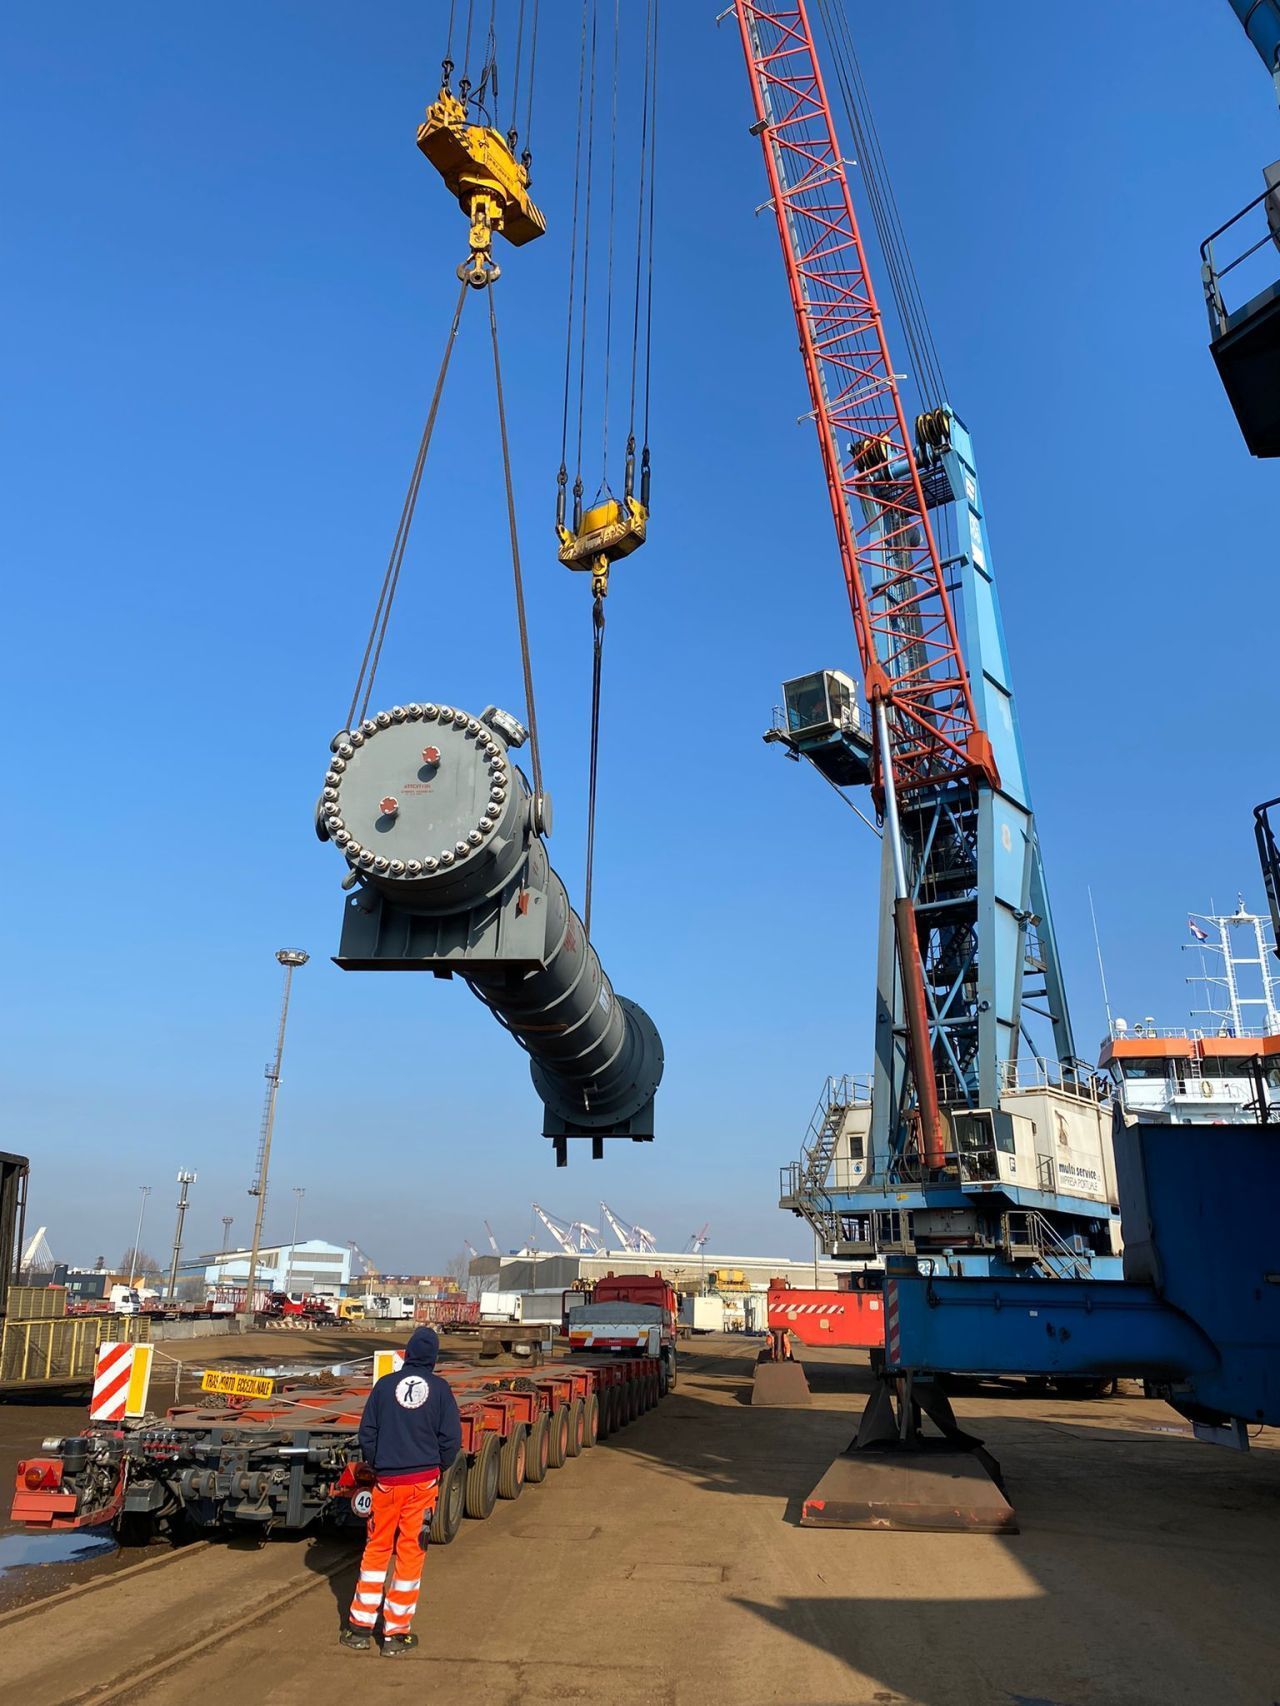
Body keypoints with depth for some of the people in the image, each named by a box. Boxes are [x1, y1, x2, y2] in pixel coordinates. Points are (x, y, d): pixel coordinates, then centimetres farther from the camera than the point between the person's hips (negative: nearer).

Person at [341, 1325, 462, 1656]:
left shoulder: (385, 1384, -1)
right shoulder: (439, 1388, -4)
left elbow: (367, 1432, 3)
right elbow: (452, 1437, -2)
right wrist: (440, 1468, 14)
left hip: (387, 1480, 1)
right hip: (424, 1480, -1)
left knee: (376, 1549, 15)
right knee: (410, 1553, 7)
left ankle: (359, 1626, 20)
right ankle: (396, 1633, 13)